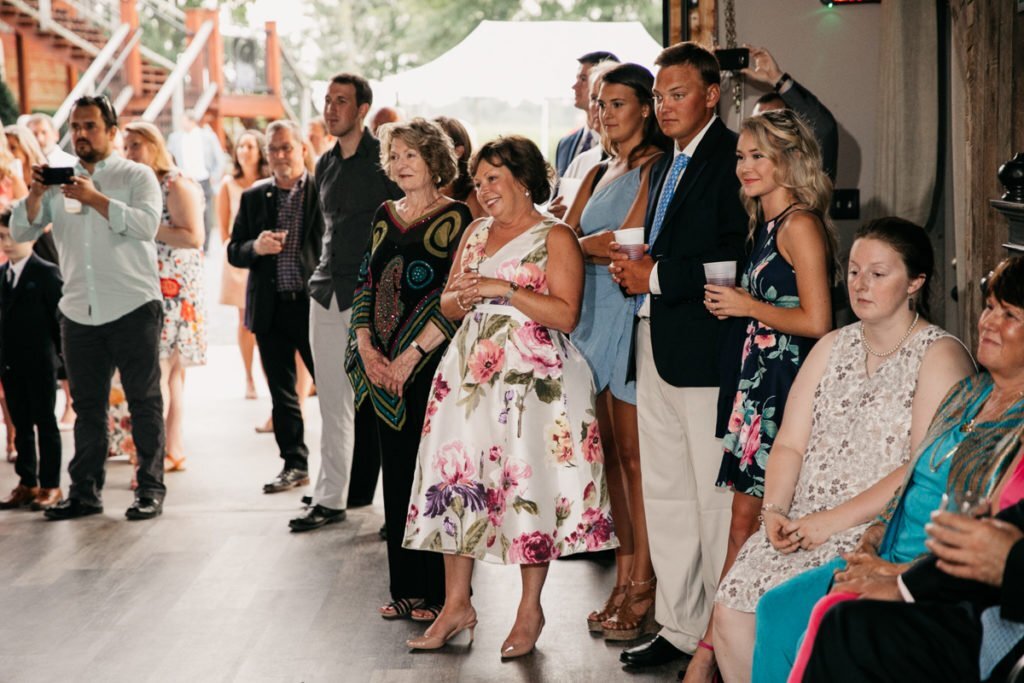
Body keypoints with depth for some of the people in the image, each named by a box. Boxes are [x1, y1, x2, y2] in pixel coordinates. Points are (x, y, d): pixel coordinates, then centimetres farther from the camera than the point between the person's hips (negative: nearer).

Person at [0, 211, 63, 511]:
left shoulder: (47, 273, -6)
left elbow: (60, 316, -7)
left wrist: (63, 357, -9)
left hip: (40, 363, -5)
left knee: (45, 423, 3)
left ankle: (50, 485, 8)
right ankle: (27, 483, 17)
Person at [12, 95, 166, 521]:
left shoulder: (136, 176, 1)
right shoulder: (59, 181, 12)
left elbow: (147, 223, -17)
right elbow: (21, 233, 6)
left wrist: (95, 199, -24)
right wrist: (35, 194, -11)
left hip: (133, 307, -4)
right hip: (79, 311, 4)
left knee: (144, 401, 1)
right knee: (87, 404, 9)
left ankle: (151, 489, 6)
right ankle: (85, 491, 15)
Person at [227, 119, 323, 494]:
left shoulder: (324, 191, -3)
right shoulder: (254, 197, 11)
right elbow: (234, 252, 11)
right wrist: (256, 247, -11)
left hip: (314, 304, -4)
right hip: (271, 308, 4)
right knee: (281, 393, 9)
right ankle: (294, 464, 19)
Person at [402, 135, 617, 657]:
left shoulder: (555, 238, -3)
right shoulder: (475, 234, 17)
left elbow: (566, 315, -12)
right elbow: (447, 305, 18)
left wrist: (505, 290, -17)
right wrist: (462, 296, -5)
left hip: (531, 381, -6)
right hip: (471, 377, 6)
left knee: (528, 483, -3)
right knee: (456, 483, 3)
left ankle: (530, 610, 9)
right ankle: (457, 605, 13)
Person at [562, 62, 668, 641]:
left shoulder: (656, 168, -5)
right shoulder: (599, 173, 20)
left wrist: (579, 243, -2)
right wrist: (604, 247, -9)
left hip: (632, 316, -7)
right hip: (594, 316, 7)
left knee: (634, 453, -6)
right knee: (610, 451, 8)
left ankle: (644, 585, 0)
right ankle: (624, 575, 15)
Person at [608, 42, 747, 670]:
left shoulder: (732, 156, -10)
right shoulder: (666, 166, 19)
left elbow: (737, 259, -20)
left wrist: (657, 276, -14)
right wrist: (631, 265, 4)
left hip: (704, 351, -9)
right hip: (655, 348, 10)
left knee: (715, 498, -3)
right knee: (665, 494, 14)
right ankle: (681, 626, 24)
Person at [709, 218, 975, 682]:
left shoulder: (940, 356, -3)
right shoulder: (832, 347, 18)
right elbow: (789, 445, 13)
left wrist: (835, 521, -17)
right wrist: (775, 510, -6)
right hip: (806, 524, 6)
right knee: (731, 607, -18)